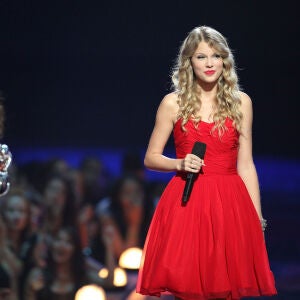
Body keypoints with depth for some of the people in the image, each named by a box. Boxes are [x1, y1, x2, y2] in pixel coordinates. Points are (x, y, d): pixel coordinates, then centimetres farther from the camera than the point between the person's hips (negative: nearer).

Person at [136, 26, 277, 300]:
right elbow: (151, 158, 8)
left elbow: (245, 165, 9)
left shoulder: (241, 102, 7)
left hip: (230, 205, 1)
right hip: (187, 202, -1)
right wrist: (180, 164, -12)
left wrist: (257, 218, 6)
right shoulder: (173, 103, 3)